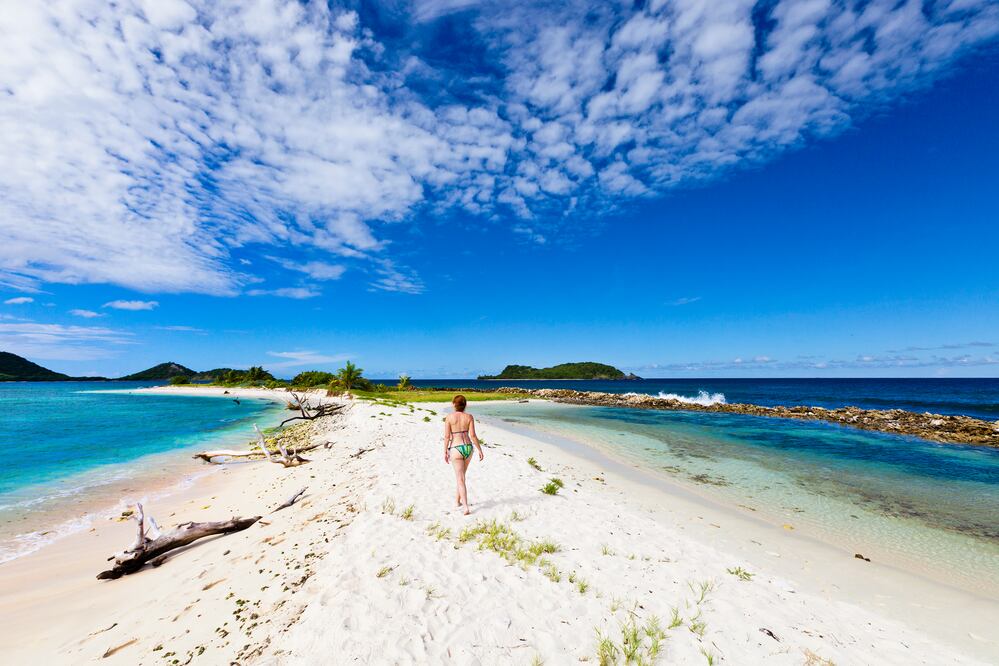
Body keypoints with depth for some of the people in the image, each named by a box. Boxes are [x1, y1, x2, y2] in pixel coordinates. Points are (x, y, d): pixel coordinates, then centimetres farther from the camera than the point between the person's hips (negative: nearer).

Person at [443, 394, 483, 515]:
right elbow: (473, 435, -6)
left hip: (455, 449, -3)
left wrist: (445, 452, 1)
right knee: (461, 475, 24)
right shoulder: (469, 417, -2)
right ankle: (458, 500, 37)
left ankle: (466, 507, -10)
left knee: (460, 480, 1)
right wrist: (480, 450, 1)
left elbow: (447, 436, -8)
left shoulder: (449, 417, -7)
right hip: (468, 448, 4)